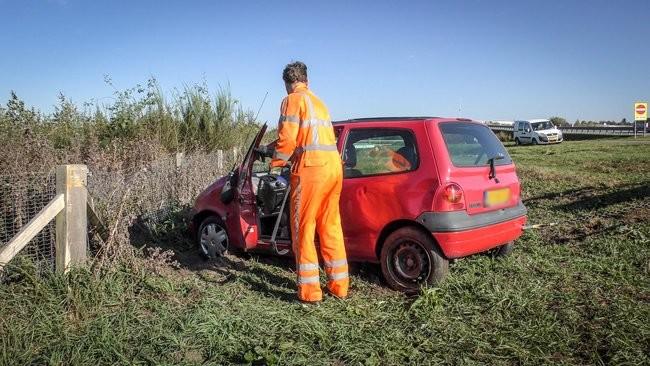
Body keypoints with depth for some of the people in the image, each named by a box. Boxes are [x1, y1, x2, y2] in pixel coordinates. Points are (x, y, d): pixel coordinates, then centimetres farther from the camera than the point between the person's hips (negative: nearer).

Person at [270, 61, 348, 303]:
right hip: (334, 166, 8)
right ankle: (339, 285, 19)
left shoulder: (293, 100, 2)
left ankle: (310, 291, 4)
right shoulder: (318, 102, 25)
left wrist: (276, 167, 2)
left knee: (303, 229, 1)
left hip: (311, 168, -7)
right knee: (331, 227, 13)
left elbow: (287, 139, -9)